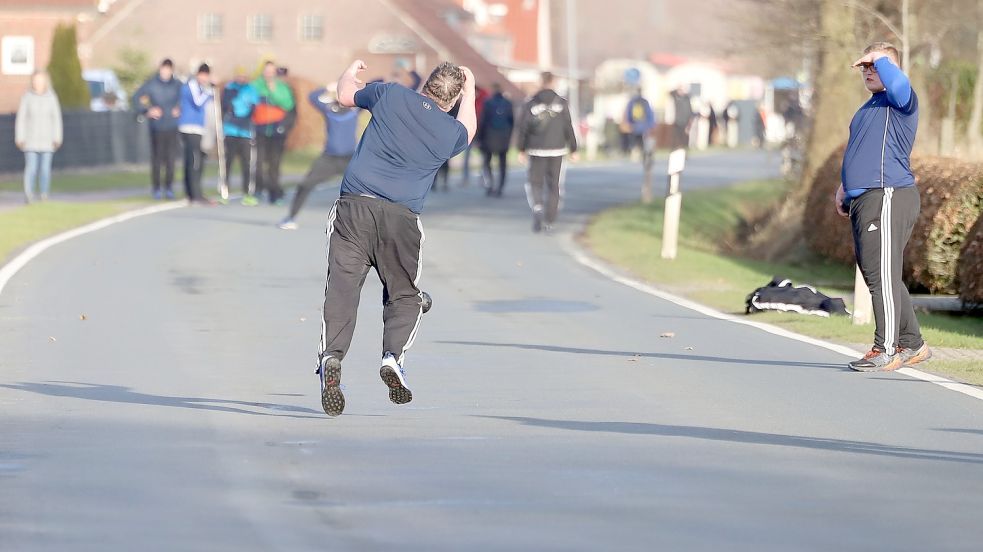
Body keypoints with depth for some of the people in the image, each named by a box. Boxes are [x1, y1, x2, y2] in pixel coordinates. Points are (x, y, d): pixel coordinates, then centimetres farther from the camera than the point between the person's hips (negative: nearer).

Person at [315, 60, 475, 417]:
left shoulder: (391, 95, 7)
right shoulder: (451, 132, 10)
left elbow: (345, 95, 24)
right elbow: (467, 129, 36)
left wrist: (350, 72, 46)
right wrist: (470, 90, 51)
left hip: (354, 206, 0)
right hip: (402, 218, 0)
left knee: (342, 288, -7)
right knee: (404, 296, 15)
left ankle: (331, 356, -27)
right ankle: (393, 355, -9)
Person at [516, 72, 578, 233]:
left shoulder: (530, 104, -3)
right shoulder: (561, 104, -2)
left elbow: (523, 128, -2)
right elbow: (568, 128, -2)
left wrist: (521, 149, 6)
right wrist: (573, 149, 6)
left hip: (536, 150, -1)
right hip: (557, 149, 1)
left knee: (535, 183, 8)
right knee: (553, 185, 9)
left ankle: (537, 207, -21)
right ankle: (549, 221, 8)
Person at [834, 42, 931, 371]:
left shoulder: (899, 101, -6)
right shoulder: (868, 109, 24)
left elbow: (897, 83, -31)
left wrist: (880, 58, -15)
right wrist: (845, 186, 25)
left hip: (889, 199, -10)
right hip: (863, 201, 10)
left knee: (882, 275, -12)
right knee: (878, 275, 13)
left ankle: (886, 350, -10)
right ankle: (912, 344, 20)